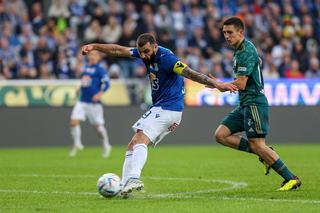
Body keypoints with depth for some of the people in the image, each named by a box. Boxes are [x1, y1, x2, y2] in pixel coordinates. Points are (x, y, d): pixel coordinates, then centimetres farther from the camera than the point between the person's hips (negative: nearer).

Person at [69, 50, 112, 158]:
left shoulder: (100, 68, -7)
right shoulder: (86, 67, 14)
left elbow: (106, 83, -15)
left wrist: (99, 94, -27)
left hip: (94, 102, -6)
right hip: (82, 101, 6)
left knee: (98, 126, 3)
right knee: (74, 122, -9)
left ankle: (106, 146, 24)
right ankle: (77, 144, 6)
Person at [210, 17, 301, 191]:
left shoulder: (246, 51, -16)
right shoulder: (239, 50, 15)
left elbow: (241, 84, -19)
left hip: (254, 103, -10)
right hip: (245, 104, 10)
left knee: (257, 145, -13)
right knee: (221, 135, 1)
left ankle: (291, 179, -6)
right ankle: (265, 153, 5)